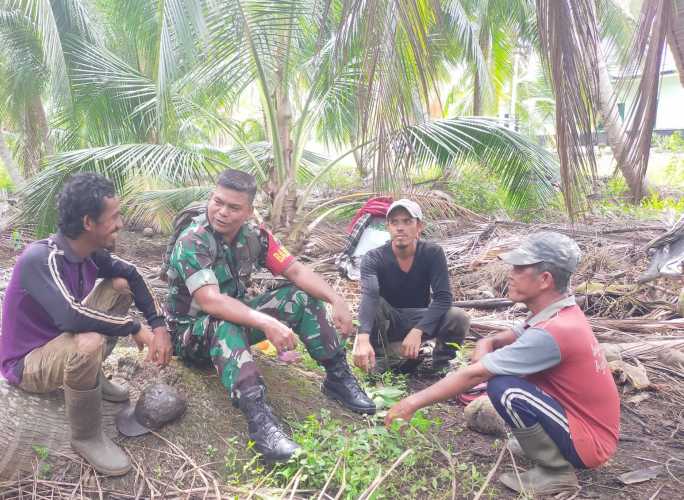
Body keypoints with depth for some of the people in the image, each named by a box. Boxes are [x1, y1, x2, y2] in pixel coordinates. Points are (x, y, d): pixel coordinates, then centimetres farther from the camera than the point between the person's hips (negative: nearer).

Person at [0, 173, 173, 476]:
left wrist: (158, 324, -8)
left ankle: (91, 377, 9)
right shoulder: (40, 259, -31)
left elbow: (130, 274, 5)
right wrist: (135, 329, -31)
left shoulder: (89, 251, -8)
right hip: (27, 361, -8)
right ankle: (87, 438, -12)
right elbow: (71, 316, -44)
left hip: (62, 339, 8)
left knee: (120, 286, 0)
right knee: (90, 343, -37)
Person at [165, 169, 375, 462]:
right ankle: (259, 419, -49)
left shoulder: (254, 235, -7)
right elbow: (209, 300, -37)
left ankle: (338, 377, -6)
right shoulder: (192, 241, -25)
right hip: (193, 331, -5)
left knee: (302, 297, -10)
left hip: (236, 318, 6)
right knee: (226, 324, -40)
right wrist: (267, 323, -47)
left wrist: (336, 300, -26)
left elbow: (296, 271, -11)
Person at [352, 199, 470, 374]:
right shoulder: (374, 258, -21)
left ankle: (437, 357, 0)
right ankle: (381, 358, -13)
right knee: (375, 305, -34)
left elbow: (443, 297, -24)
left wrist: (417, 331, -39)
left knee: (459, 318, -28)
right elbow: (369, 296, -39)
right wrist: (363, 338, -57)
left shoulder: (433, 253, -16)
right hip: (388, 324, 0)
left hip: (420, 320, 1)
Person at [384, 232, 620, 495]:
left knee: (503, 388, -26)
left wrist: (414, 402, -20)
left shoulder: (553, 332, -29)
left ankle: (557, 471, -7)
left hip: (588, 442, -8)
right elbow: (491, 342, 6)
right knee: (497, 371, 6)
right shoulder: (560, 314, 0)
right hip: (585, 419, 8)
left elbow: (474, 374, -27)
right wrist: (485, 356, -18)